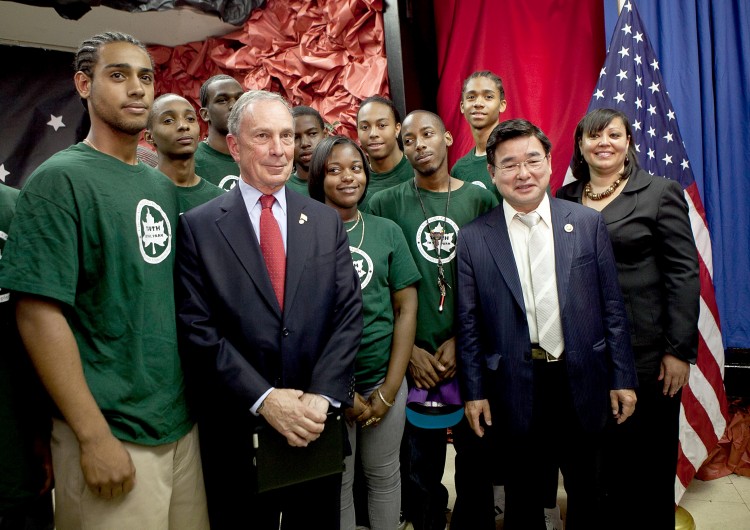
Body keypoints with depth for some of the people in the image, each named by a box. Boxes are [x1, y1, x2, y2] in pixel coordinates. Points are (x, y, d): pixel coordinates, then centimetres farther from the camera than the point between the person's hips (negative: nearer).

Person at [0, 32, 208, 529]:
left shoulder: (163, 186, 9)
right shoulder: (60, 179, -10)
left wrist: (190, 400, 9)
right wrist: (94, 437, -17)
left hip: (182, 422, 6)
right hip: (111, 434, -6)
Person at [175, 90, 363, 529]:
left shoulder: (328, 221, 4)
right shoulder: (198, 226, -3)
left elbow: (349, 313, -1)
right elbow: (197, 328, -9)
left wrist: (322, 396, -12)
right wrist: (264, 398, -16)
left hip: (318, 424, 3)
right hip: (239, 430, -2)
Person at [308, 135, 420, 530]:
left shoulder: (388, 231, 2)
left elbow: (406, 306, 1)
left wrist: (390, 388, -6)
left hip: (385, 379, 2)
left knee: (384, 474, 17)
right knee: (336, 481, 14)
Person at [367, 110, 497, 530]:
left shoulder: (480, 200, 3)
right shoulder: (386, 204, 1)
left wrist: (461, 340, -6)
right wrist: (410, 350, -4)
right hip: (415, 357, 0)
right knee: (421, 470, 10)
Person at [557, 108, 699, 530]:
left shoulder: (661, 192, -2)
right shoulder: (565, 198, 7)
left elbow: (684, 274, -6)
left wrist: (680, 350, -10)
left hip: (645, 354, -3)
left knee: (649, 463, 10)